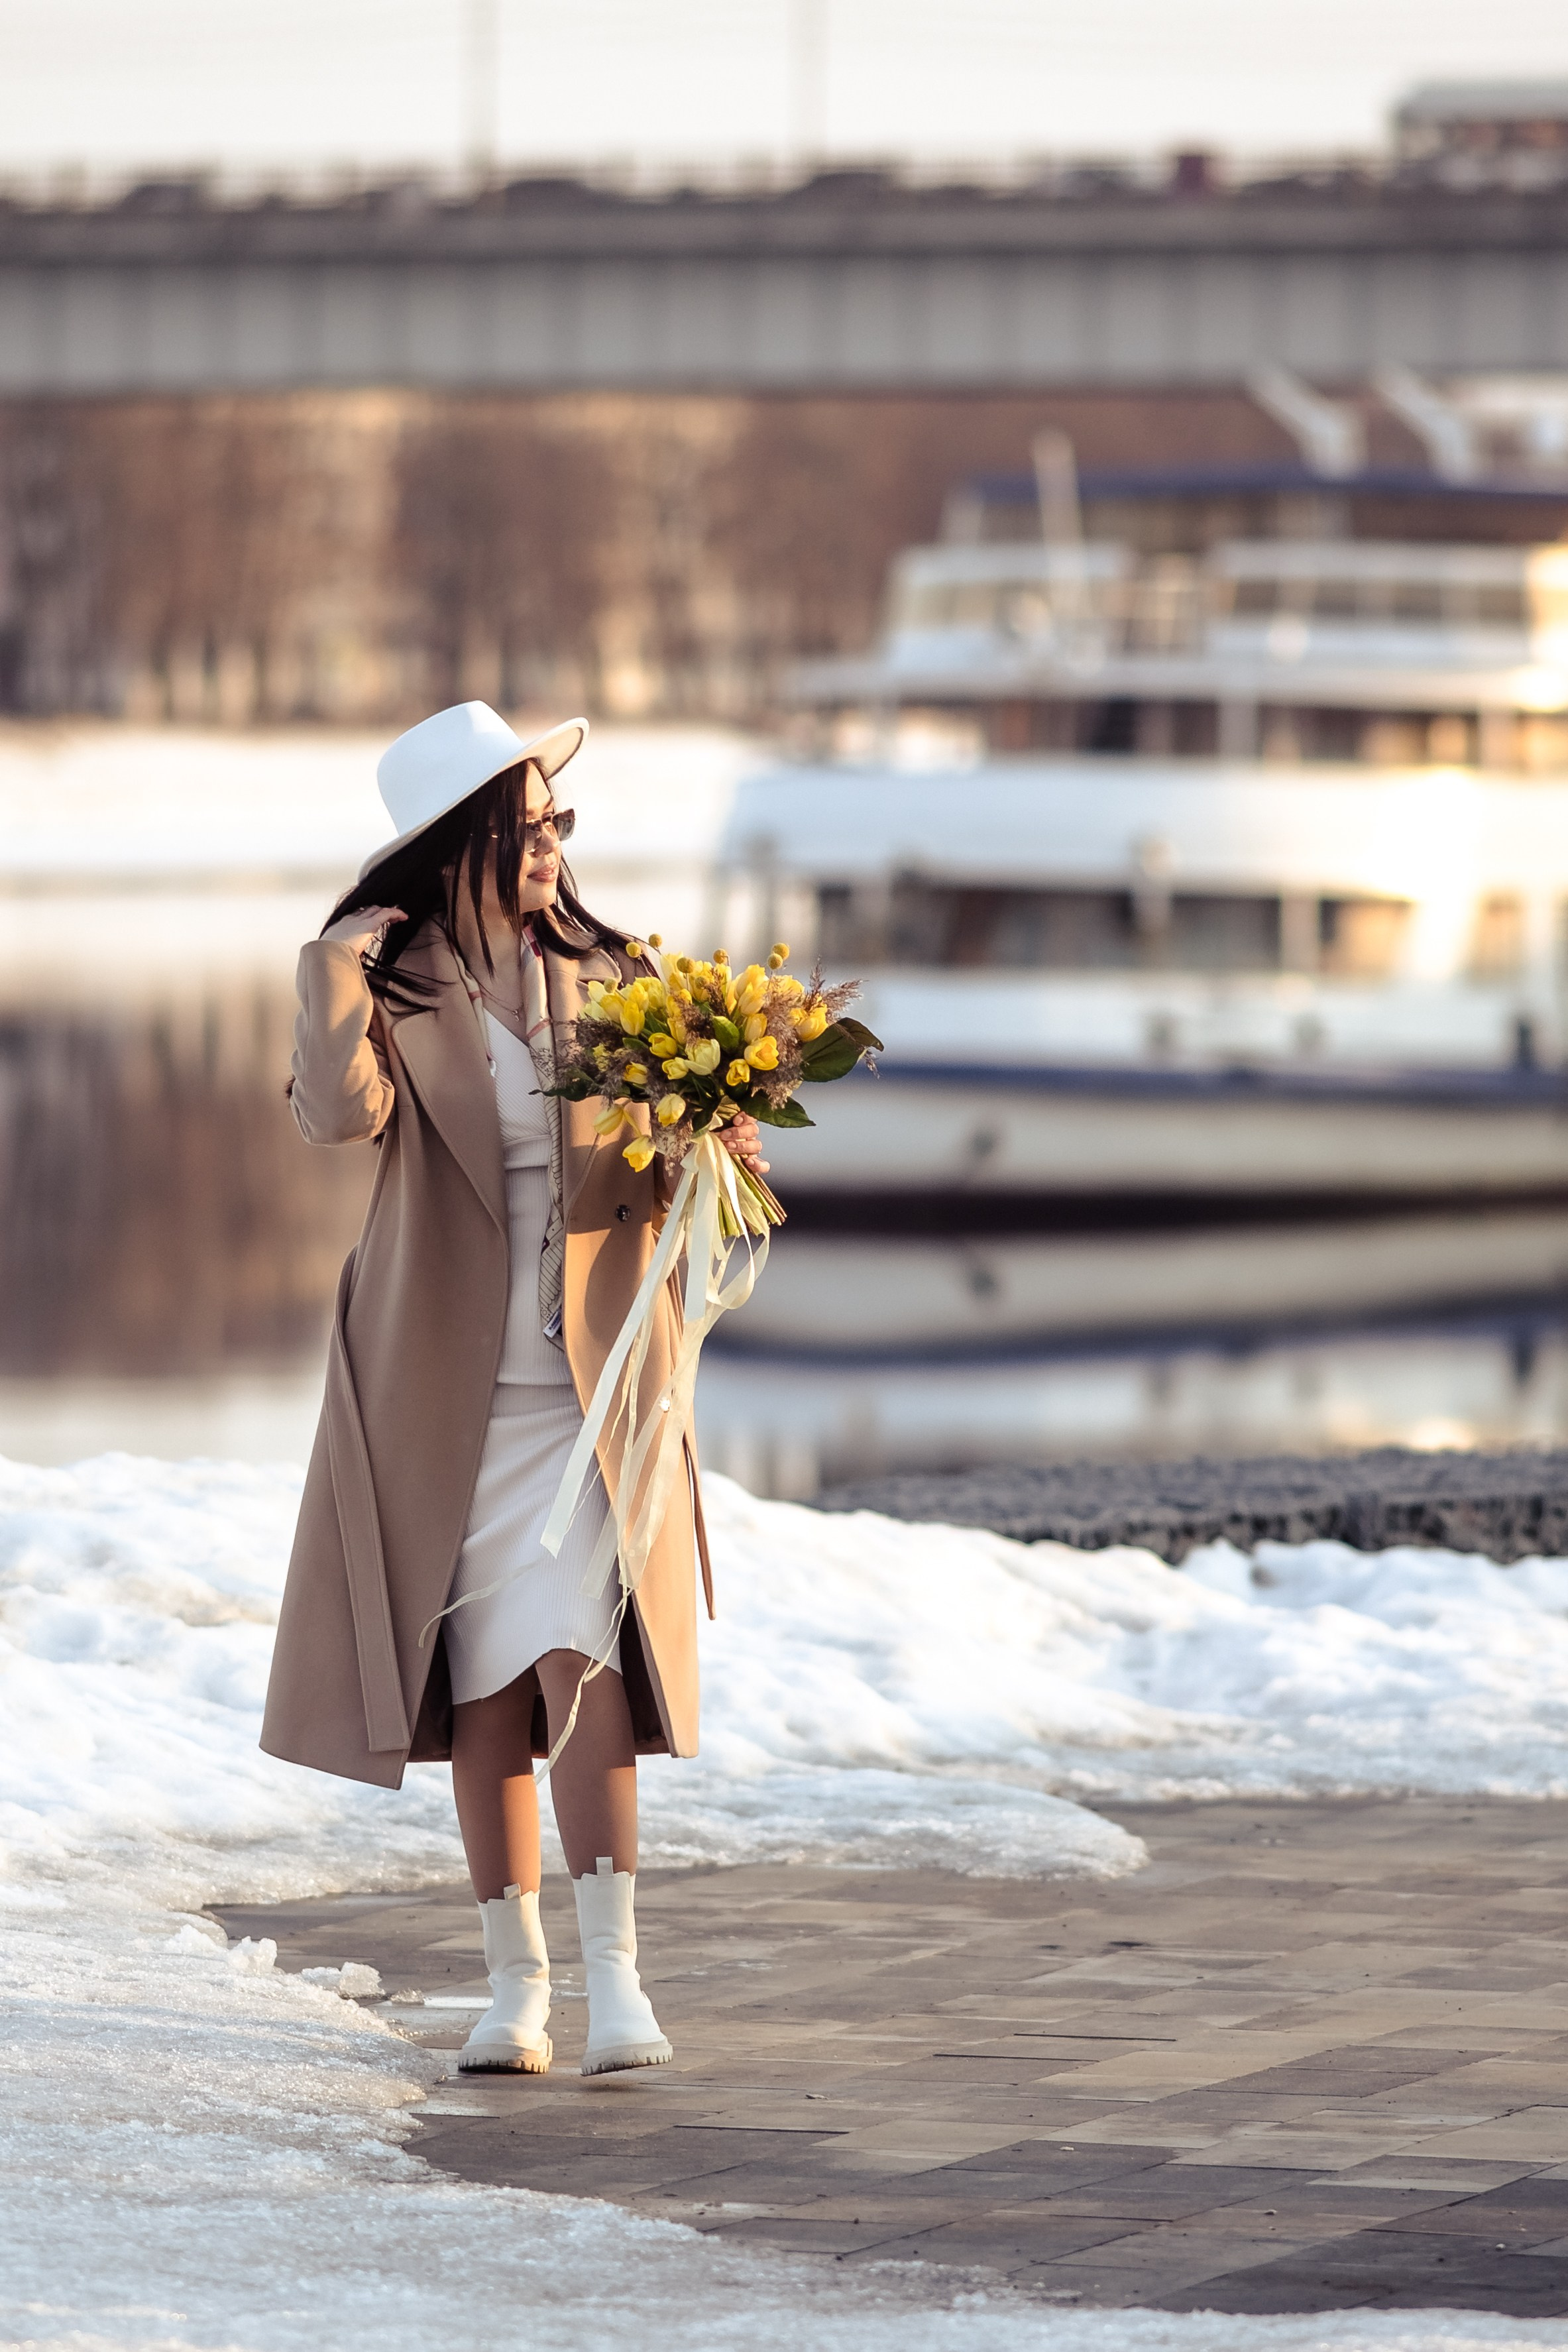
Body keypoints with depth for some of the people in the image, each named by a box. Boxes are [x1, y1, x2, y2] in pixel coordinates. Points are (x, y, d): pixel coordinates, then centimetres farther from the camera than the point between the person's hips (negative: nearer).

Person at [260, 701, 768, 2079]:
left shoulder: (608, 976, 6)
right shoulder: (395, 986, -2)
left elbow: (656, 1172, 7)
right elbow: (340, 1112, -21)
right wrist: (338, 964, -21)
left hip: (590, 1377, 0)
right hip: (445, 1382, 0)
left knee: (582, 1657, -13)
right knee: (485, 1680, 4)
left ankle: (615, 1976, -14)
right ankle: (516, 1982, 13)